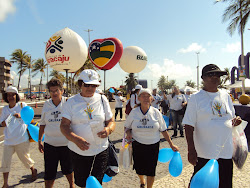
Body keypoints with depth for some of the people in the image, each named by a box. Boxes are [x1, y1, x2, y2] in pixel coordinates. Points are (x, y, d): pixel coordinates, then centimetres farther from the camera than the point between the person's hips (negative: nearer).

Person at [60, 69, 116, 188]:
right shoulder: (72, 102, -1)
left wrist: (108, 129, -17)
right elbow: (64, 126, -7)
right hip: (78, 151, 0)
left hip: (100, 151, 0)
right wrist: (76, 139, -25)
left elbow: (111, 122, 7)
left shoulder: (102, 100, 4)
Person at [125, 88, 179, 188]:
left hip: (153, 145, 0)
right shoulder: (134, 112, -5)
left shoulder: (156, 112, -6)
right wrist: (128, 133, -14)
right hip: (138, 145, 1)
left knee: (151, 170, 4)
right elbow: (127, 127, 7)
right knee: (139, 168, 13)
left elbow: (163, 130, 1)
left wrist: (171, 144, 0)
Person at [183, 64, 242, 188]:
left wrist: (236, 121, -4)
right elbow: (189, 126, -10)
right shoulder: (195, 98, -7)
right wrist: (191, 150, -17)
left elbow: (231, 119, 20)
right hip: (204, 154, -4)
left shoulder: (226, 96, 8)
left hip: (226, 152, 5)